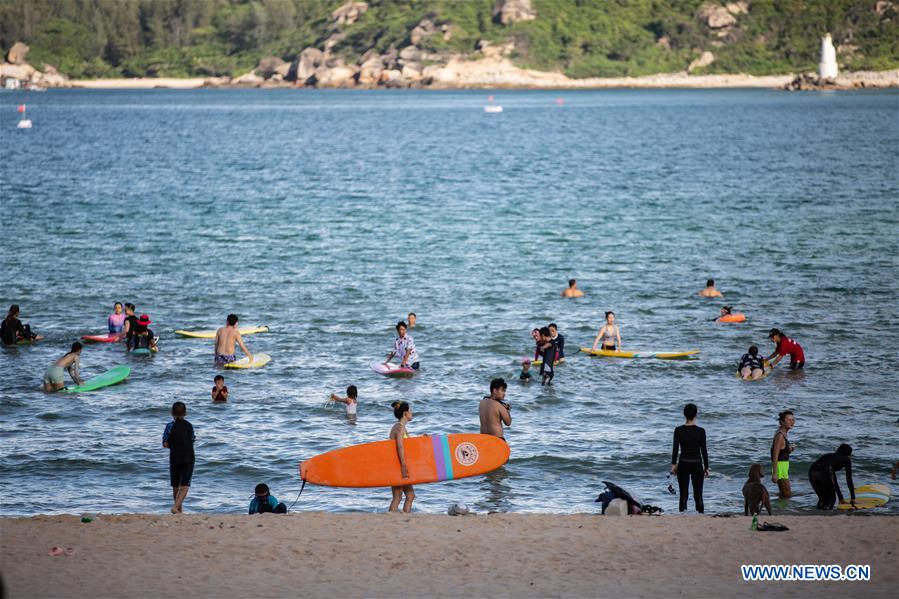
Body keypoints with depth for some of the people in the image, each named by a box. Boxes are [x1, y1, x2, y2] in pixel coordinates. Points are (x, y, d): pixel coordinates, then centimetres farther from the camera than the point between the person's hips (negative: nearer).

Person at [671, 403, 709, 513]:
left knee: (684, 494, 6)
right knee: (698, 494, 4)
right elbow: (704, 451, -4)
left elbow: (675, 449, -3)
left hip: (683, 465, 1)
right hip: (697, 465, -1)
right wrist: (706, 467, 5)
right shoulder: (700, 431, -8)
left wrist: (673, 465, 7)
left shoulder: (678, 430, -5)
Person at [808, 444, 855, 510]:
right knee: (831, 498, 13)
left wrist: (841, 498, 50)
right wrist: (853, 498, 25)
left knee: (822, 498, 21)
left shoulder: (832, 457, 40)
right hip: (824, 473, -6)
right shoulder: (846, 459, 24)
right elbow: (849, 480, 20)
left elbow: (833, 480, 45)